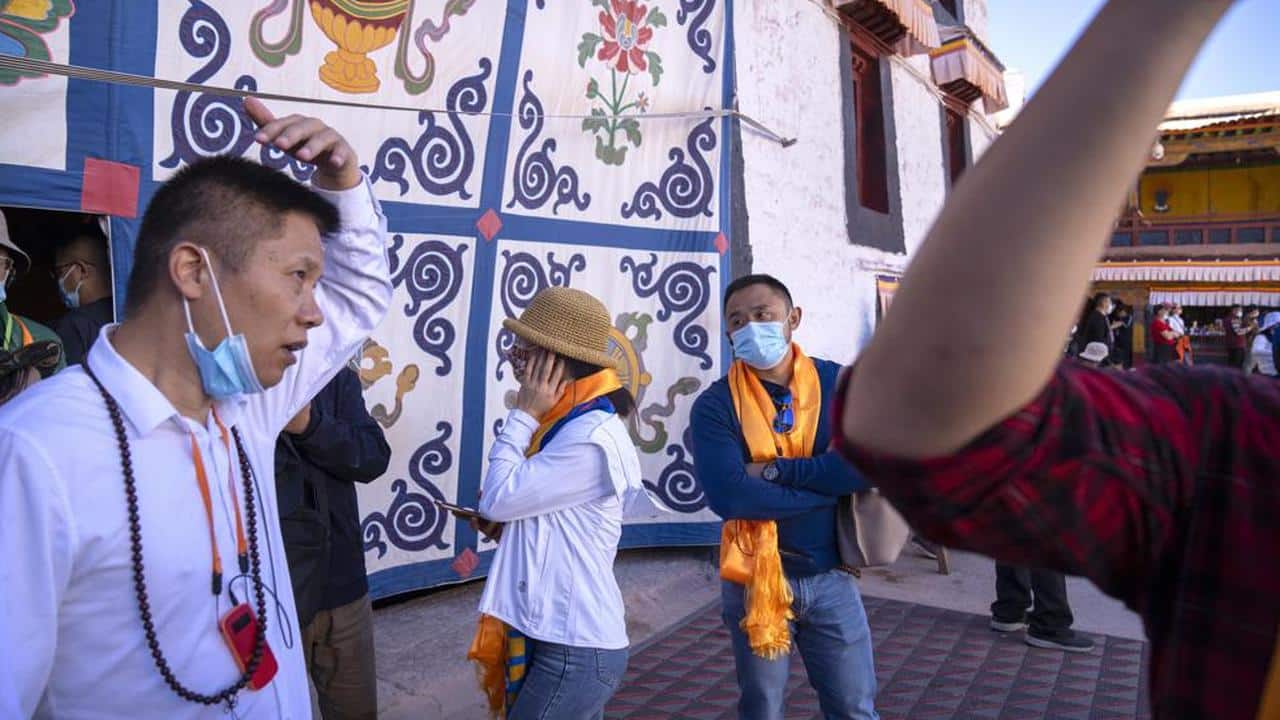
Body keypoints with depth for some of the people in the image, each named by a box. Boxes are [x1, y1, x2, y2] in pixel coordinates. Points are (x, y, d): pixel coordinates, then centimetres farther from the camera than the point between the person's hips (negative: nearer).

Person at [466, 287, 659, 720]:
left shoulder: (591, 438, -22)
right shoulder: (570, 423, 9)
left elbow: (497, 499, -18)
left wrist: (523, 416, -11)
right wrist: (500, 522, 1)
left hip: (573, 651, -9)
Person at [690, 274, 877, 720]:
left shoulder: (839, 384, -3)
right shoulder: (715, 404, -9)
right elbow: (727, 494, -23)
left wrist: (776, 470, -19)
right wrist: (830, 485, -18)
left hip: (831, 576, 2)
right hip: (753, 579, -1)